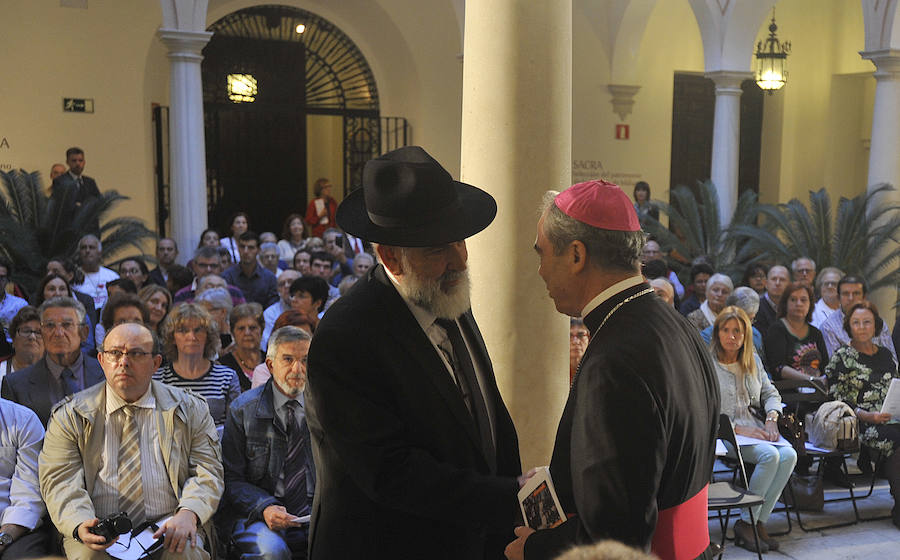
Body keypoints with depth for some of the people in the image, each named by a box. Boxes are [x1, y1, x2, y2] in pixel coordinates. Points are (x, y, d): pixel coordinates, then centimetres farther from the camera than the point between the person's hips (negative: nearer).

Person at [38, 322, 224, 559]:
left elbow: (207, 471, 4)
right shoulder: (70, 415, 9)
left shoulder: (189, 409, 9)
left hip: (166, 529, 0)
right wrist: (80, 525, -21)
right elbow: (60, 482, 0)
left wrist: (188, 514, -17)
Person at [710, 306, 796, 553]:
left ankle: (759, 521, -14)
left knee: (789, 454, -22)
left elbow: (770, 393, 20)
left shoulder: (753, 360, 14)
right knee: (770, 455, -29)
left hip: (754, 427, 6)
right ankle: (746, 522, -17)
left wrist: (771, 419, 0)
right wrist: (738, 429, -17)